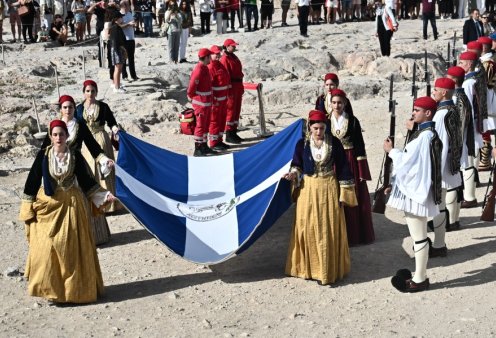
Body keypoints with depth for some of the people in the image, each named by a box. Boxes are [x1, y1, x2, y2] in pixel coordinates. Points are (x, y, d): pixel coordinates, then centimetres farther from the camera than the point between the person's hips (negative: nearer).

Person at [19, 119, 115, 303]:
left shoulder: (75, 156, 0)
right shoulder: (43, 155, -2)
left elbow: (85, 180, 8)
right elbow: (32, 181, 1)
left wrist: (102, 195, 0)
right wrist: (28, 208, -1)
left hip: (71, 205, 0)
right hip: (47, 205, 0)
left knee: (72, 247, 2)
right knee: (47, 247, -2)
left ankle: (73, 287, 13)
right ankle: (50, 288, 10)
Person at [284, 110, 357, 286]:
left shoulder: (334, 143, -5)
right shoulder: (302, 144, -3)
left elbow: (342, 168, -2)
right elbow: (296, 165, 8)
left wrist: (344, 193, -3)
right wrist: (293, 174, -15)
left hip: (329, 189, -1)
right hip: (308, 190, 1)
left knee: (329, 230, 2)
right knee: (307, 229, 3)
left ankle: (328, 269, 12)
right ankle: (309, 267, 16)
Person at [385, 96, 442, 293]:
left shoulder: (424, 135, -19)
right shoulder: (425, 132, 12)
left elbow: (408, 160, -16)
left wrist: (391, 151, -3)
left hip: (416, 190, -10)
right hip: (415, 189, 10)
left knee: (419, 237, -2)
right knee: (418, 236, 16)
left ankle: (420, 280, 5)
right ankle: (420, 274, 25)